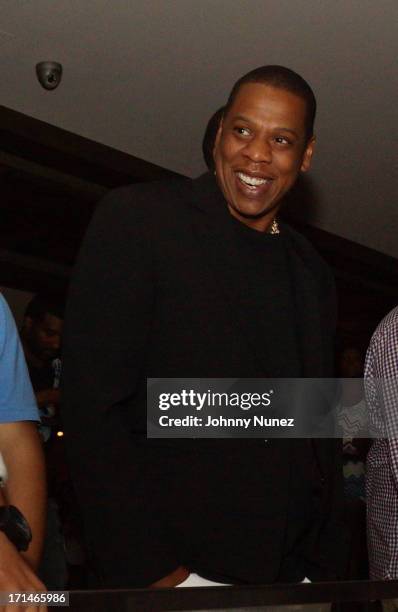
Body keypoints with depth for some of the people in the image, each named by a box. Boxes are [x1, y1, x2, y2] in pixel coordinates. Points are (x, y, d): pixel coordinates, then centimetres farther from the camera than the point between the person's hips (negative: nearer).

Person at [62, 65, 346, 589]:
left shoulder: (313, 276, 13)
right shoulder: (136, 218, -5)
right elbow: (93, 406, -11)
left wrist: (325, 570, 8)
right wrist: (148, 571, -15)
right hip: (184, 570, -5)